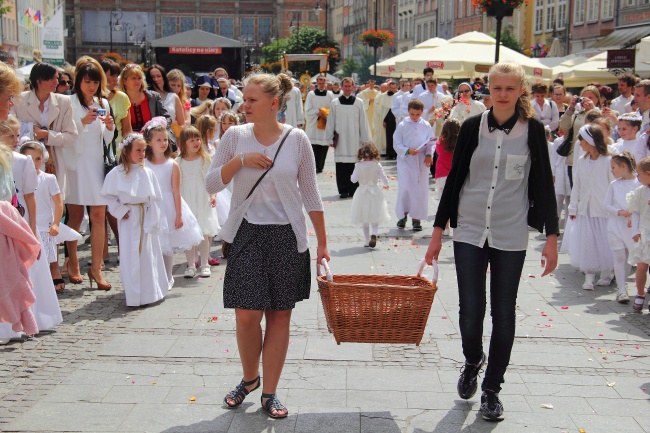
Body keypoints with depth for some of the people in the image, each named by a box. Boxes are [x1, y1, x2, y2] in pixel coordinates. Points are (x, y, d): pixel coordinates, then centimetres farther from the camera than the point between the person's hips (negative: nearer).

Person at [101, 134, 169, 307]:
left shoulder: (147, 173, 0)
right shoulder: (117, 173, -6)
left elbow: (155, 199, 1)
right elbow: (108, 195, 0)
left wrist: (154, 221, -3)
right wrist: (120, 211, -8)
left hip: (147, 218, 2)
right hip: (129, 219, -2)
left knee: (149, 254, 9)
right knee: (131, 257, 1)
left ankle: (151, 291, 24)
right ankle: (134, 294, 10)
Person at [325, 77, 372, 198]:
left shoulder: (358, 103, 5)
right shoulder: (335, 103, 5)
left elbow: (363, 122, 6)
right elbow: (330, 121, 8)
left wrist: (365, 140, 5)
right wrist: (330, 138, 5)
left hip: (354, 139, 0)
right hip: (340, 139, 0)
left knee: (353, 165, -1)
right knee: (341, 166, 0)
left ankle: (353, 189, 9)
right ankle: (343, 190, 7)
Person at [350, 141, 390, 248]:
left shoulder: (358, 165, -10)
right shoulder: (377, 165, -10)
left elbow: (354, 179, -10)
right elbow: (384, 179, -7)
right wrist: (386, 185, 15)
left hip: (362, 193, 1)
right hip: (374, 192, -1)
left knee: (364, 220, 13)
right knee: (375, 219, 9)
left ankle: (367, 240, 16)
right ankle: (374, 233, -18)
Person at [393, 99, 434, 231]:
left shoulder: (426, 126, 4)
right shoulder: (402, 125, -1)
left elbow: (431, 143, 6)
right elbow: (397, 144, -2)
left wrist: (429, 155, -11)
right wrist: (407, 150, -18)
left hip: (422, 162, 2)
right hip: (405, 161, -1)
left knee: (420, 189, 2)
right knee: (404, 188, -5)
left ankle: (417, 218, 12)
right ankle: (403, 214, 14)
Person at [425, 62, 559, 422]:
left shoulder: (533, 130, -1)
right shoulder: (472, 127, 1)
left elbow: (543, 185, 1)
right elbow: (454, 179, 4)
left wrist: (551, 237, -3)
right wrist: (438, 231, 4)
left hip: (511, 236, 0)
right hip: (469, 231, 1)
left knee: (503, 314, 5)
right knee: (470, 311, 1)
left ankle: (492, 389, 21)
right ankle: (473, 361, 33)